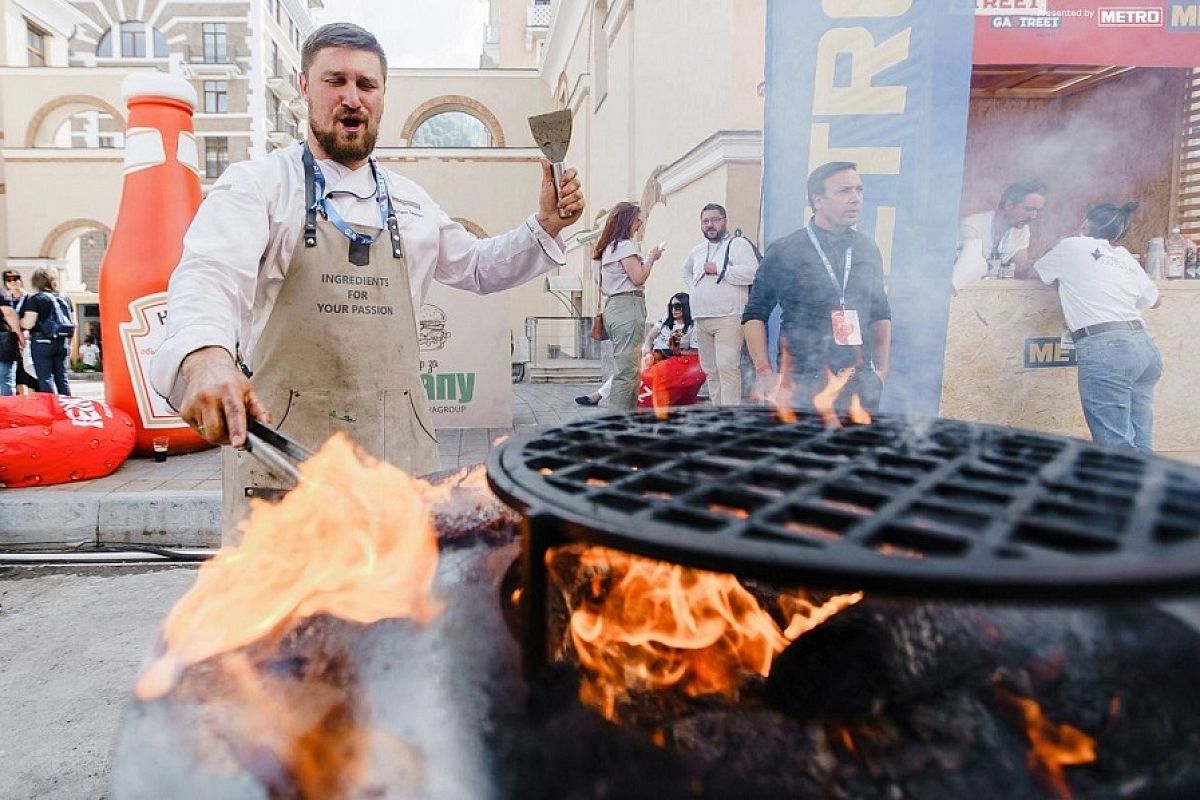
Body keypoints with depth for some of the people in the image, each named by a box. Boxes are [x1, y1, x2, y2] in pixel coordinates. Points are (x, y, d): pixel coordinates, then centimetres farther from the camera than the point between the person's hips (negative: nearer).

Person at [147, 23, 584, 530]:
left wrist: (545, 225, 11)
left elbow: (479, 267, 28)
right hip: (283, 445, -4)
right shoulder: (258, 183, 0)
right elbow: (210, 275, -18)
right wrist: (206, 357, -40)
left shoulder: (410, 201, 16)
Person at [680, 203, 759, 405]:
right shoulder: (697, 251, 21)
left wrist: (718, 268, -12)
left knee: (727, 367, -16)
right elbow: (686, 271, 41)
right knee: (710, 370, 9)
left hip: (728, 318, -7)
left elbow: (751, 273, -14)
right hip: (701, 320, 7)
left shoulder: (738, 243, 0)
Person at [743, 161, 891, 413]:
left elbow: (880, 314, 19)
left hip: (859, 383, 4)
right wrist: (765, 372, -7)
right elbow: (755, 315, 2)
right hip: (802, 383, -4)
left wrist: (882, 369, 11)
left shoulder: (868, 250, 11)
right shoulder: (784, 252, -1)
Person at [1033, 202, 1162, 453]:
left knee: (1117, 446, -11)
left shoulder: (1072, 246, 7)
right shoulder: (1126, 257, 21)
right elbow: (1154, 300, 35)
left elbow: (1033, 273, 22)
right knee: (1139, 445, 9)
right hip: (1145, 346, 7)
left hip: (1105, 348, -7)